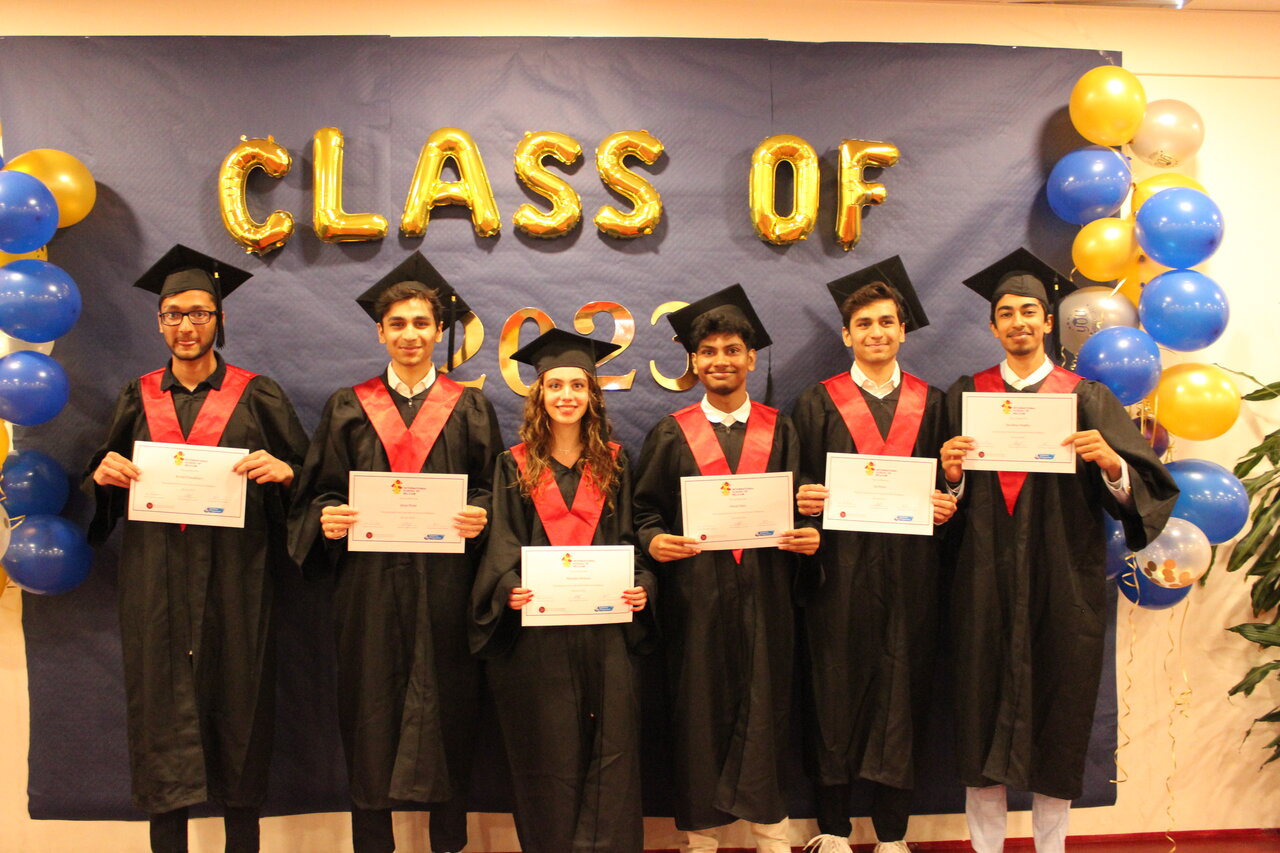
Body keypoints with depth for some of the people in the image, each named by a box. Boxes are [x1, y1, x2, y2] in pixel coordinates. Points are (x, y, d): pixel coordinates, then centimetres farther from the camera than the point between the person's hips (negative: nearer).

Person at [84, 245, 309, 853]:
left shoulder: (255, 396, 3)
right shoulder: (139, 397, 12)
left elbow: (306, 473, 3)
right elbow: (102, 474, 17)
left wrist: (283, 470, -18)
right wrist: (103, 474, -5)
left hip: (233, 577, -2)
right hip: (154, 578, 2)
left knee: (238, 698, 2)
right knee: (160, 702, 4)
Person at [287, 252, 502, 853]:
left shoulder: (469, 409, 9)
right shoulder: (349, 408, 10)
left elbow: (493, 489, 5)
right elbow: (318, 492, 8)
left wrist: (479, 516, -15)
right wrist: (327, 518, -12)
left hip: (444, 583, 0)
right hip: (370, 583, 1)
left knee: (446, 707, 4)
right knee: (371, 711, 3)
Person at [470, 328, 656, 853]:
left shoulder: (613, 463, 11)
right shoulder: (516, 465, 7)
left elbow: (626, 538, 9)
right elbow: (502, 543, 2)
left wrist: (639, 586, -9)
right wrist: (509, 588, -17)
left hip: (603, 626, 1)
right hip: (536, 628, -1)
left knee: (610, 748, 0)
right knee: (548, 754, 4)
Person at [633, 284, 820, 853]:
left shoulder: (778, 430, 10)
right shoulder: (671, 435, 6)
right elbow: (645, 509, 5)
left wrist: (806, 538, -10)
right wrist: (654, 541, -15)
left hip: (763, 592, 1)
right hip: (695, 595, -1)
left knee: (763, 710, 3)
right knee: (698, 712, 4)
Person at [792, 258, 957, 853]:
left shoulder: (930, 402, 12)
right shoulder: (819, 403, 6)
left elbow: (949, 483, 11)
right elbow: (799, 486, 3)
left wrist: (945, 505, -9)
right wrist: (805, 498, -18)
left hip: (909, 573, 2)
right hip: (839, 570, -1)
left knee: (901, 695, 5)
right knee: (837, 691, 2)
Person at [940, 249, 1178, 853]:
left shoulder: (1085, 397, 3)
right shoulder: (965, 395, 8)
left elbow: (1149, 488, -4)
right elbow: (954, 498, 5)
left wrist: (1111, 463, -23)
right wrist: (952, 474, -16)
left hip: (1063, 582, -1)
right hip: (987, 582, 1)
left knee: (1057, 711, 7)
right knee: (983, 710, 5)